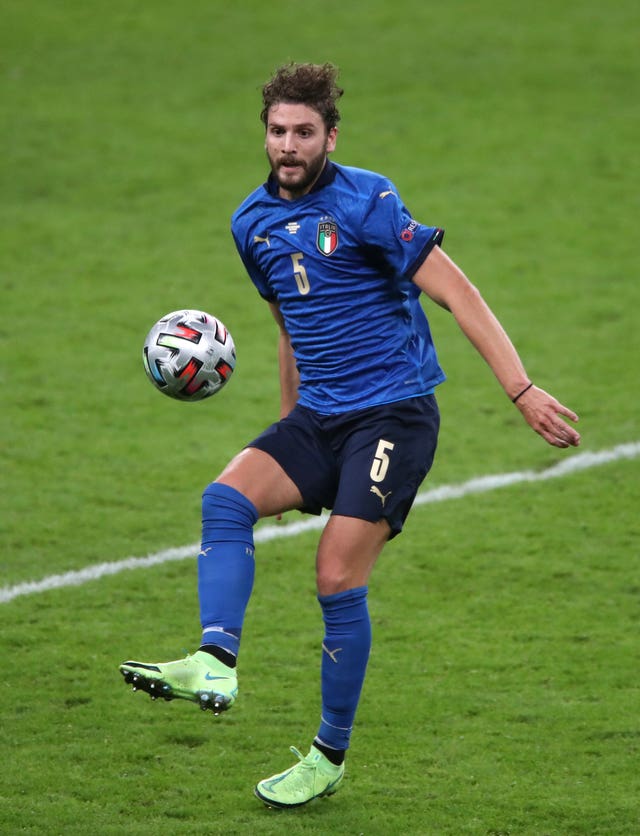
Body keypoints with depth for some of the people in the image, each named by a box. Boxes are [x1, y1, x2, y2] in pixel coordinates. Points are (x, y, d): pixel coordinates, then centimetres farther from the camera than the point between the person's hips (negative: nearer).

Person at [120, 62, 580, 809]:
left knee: (338, 578, -12)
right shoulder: (253, 223, 10)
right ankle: (214, 664, -35)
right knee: (227, 496, -21)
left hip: (394, 412, -6)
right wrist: (290, 426, 29)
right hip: (318, 416, 6)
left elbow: (456, 293, -12)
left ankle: (329, 758, 1)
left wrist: (522, 392, -19)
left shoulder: (366, 201, -11)